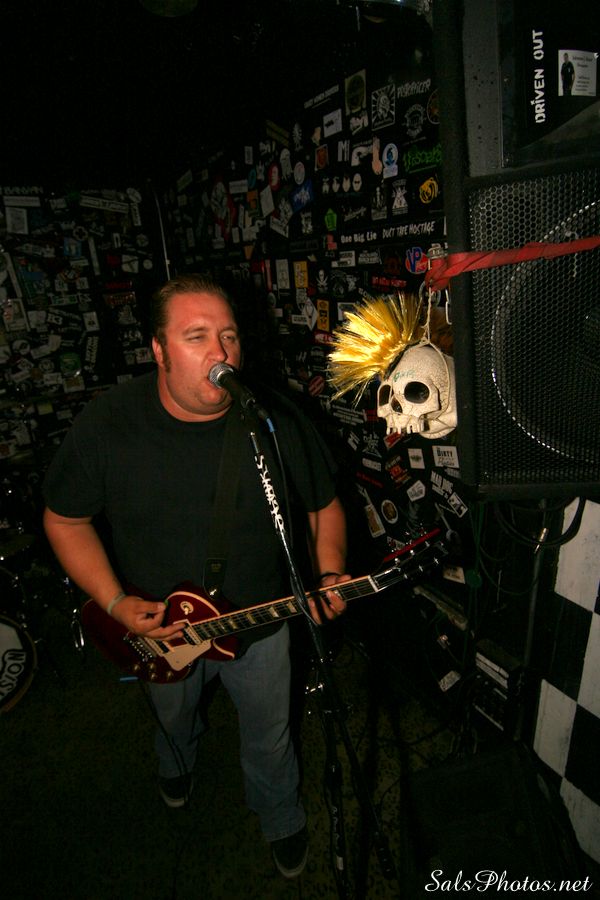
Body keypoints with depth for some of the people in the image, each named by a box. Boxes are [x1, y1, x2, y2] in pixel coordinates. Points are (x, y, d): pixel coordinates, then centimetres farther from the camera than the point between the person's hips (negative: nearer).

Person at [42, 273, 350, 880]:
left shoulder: (277, 419, -19)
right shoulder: (106, 423, -21)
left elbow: (324, 504, -5)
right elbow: (65, 518, -9)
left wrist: (330, 575, -21)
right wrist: (115, 603, -18)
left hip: (259, 625, 0)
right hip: (157, 630, 1)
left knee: (269, 739, 22)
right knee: (172, 717, 33)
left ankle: (282, 821, 57)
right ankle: (176, 766, 71)